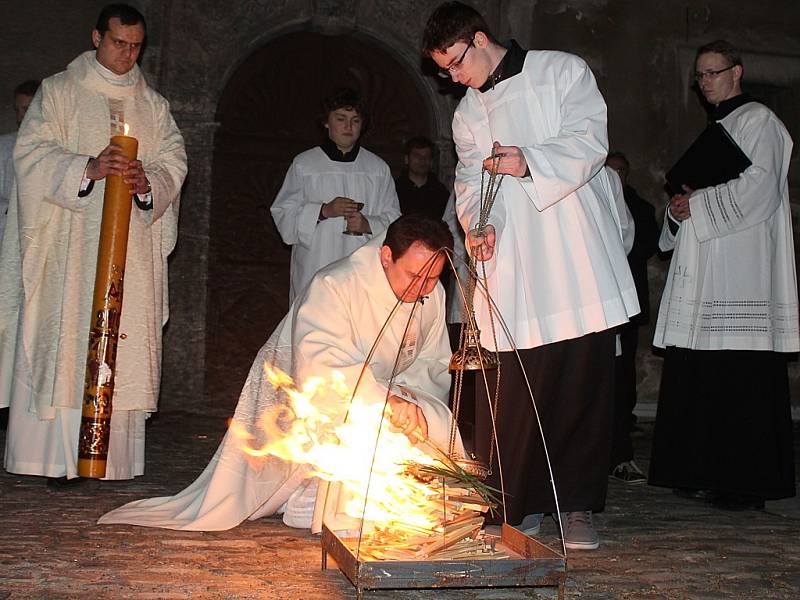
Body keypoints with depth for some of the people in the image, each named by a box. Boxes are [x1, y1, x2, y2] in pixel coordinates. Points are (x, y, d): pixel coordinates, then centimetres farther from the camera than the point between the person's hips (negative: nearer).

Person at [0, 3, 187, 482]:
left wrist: (148, 181, -12)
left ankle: (113, 455, 4)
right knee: (64, 339, -6)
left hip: (132, 248, 3)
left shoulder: (153, 104, 17)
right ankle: (58, 455, -2)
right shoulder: (59, 92, 7)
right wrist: (87, 169, -20)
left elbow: (175, 159, 10)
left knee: (126, 341, -1)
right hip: (69, 242, -3)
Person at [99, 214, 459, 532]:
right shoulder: (333, 286, -27)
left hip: (383, 391, 7)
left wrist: (407, 399, -21)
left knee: (432, 419, -18)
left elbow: (432, 365, 1)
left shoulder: (432, 294, -5)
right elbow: (319, 369, -38)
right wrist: (384, 401, -48)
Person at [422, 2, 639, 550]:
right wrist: (479, 226, -9)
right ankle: (524, 503, 12)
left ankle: (577, 506, 9)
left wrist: (531, 161, -21)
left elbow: (590, 143, -5)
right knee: (512, 389, -2)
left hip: (580, 263, -3)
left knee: (584, 383, -1)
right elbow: (471, 182, 11)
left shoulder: (563, 72, 5)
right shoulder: (467, 114, 18)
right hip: (514, 273, 3)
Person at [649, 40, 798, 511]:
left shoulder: (758, 120, 0)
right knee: (700, 379, 6)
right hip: (706, 272, 9)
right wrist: (682, 206, 5)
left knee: (741, 380, -9)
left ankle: (748, 485, -4)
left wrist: (696, 205, -8)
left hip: (742, 272, -9)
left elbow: (756, 189, -13)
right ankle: (708, 476, 12)